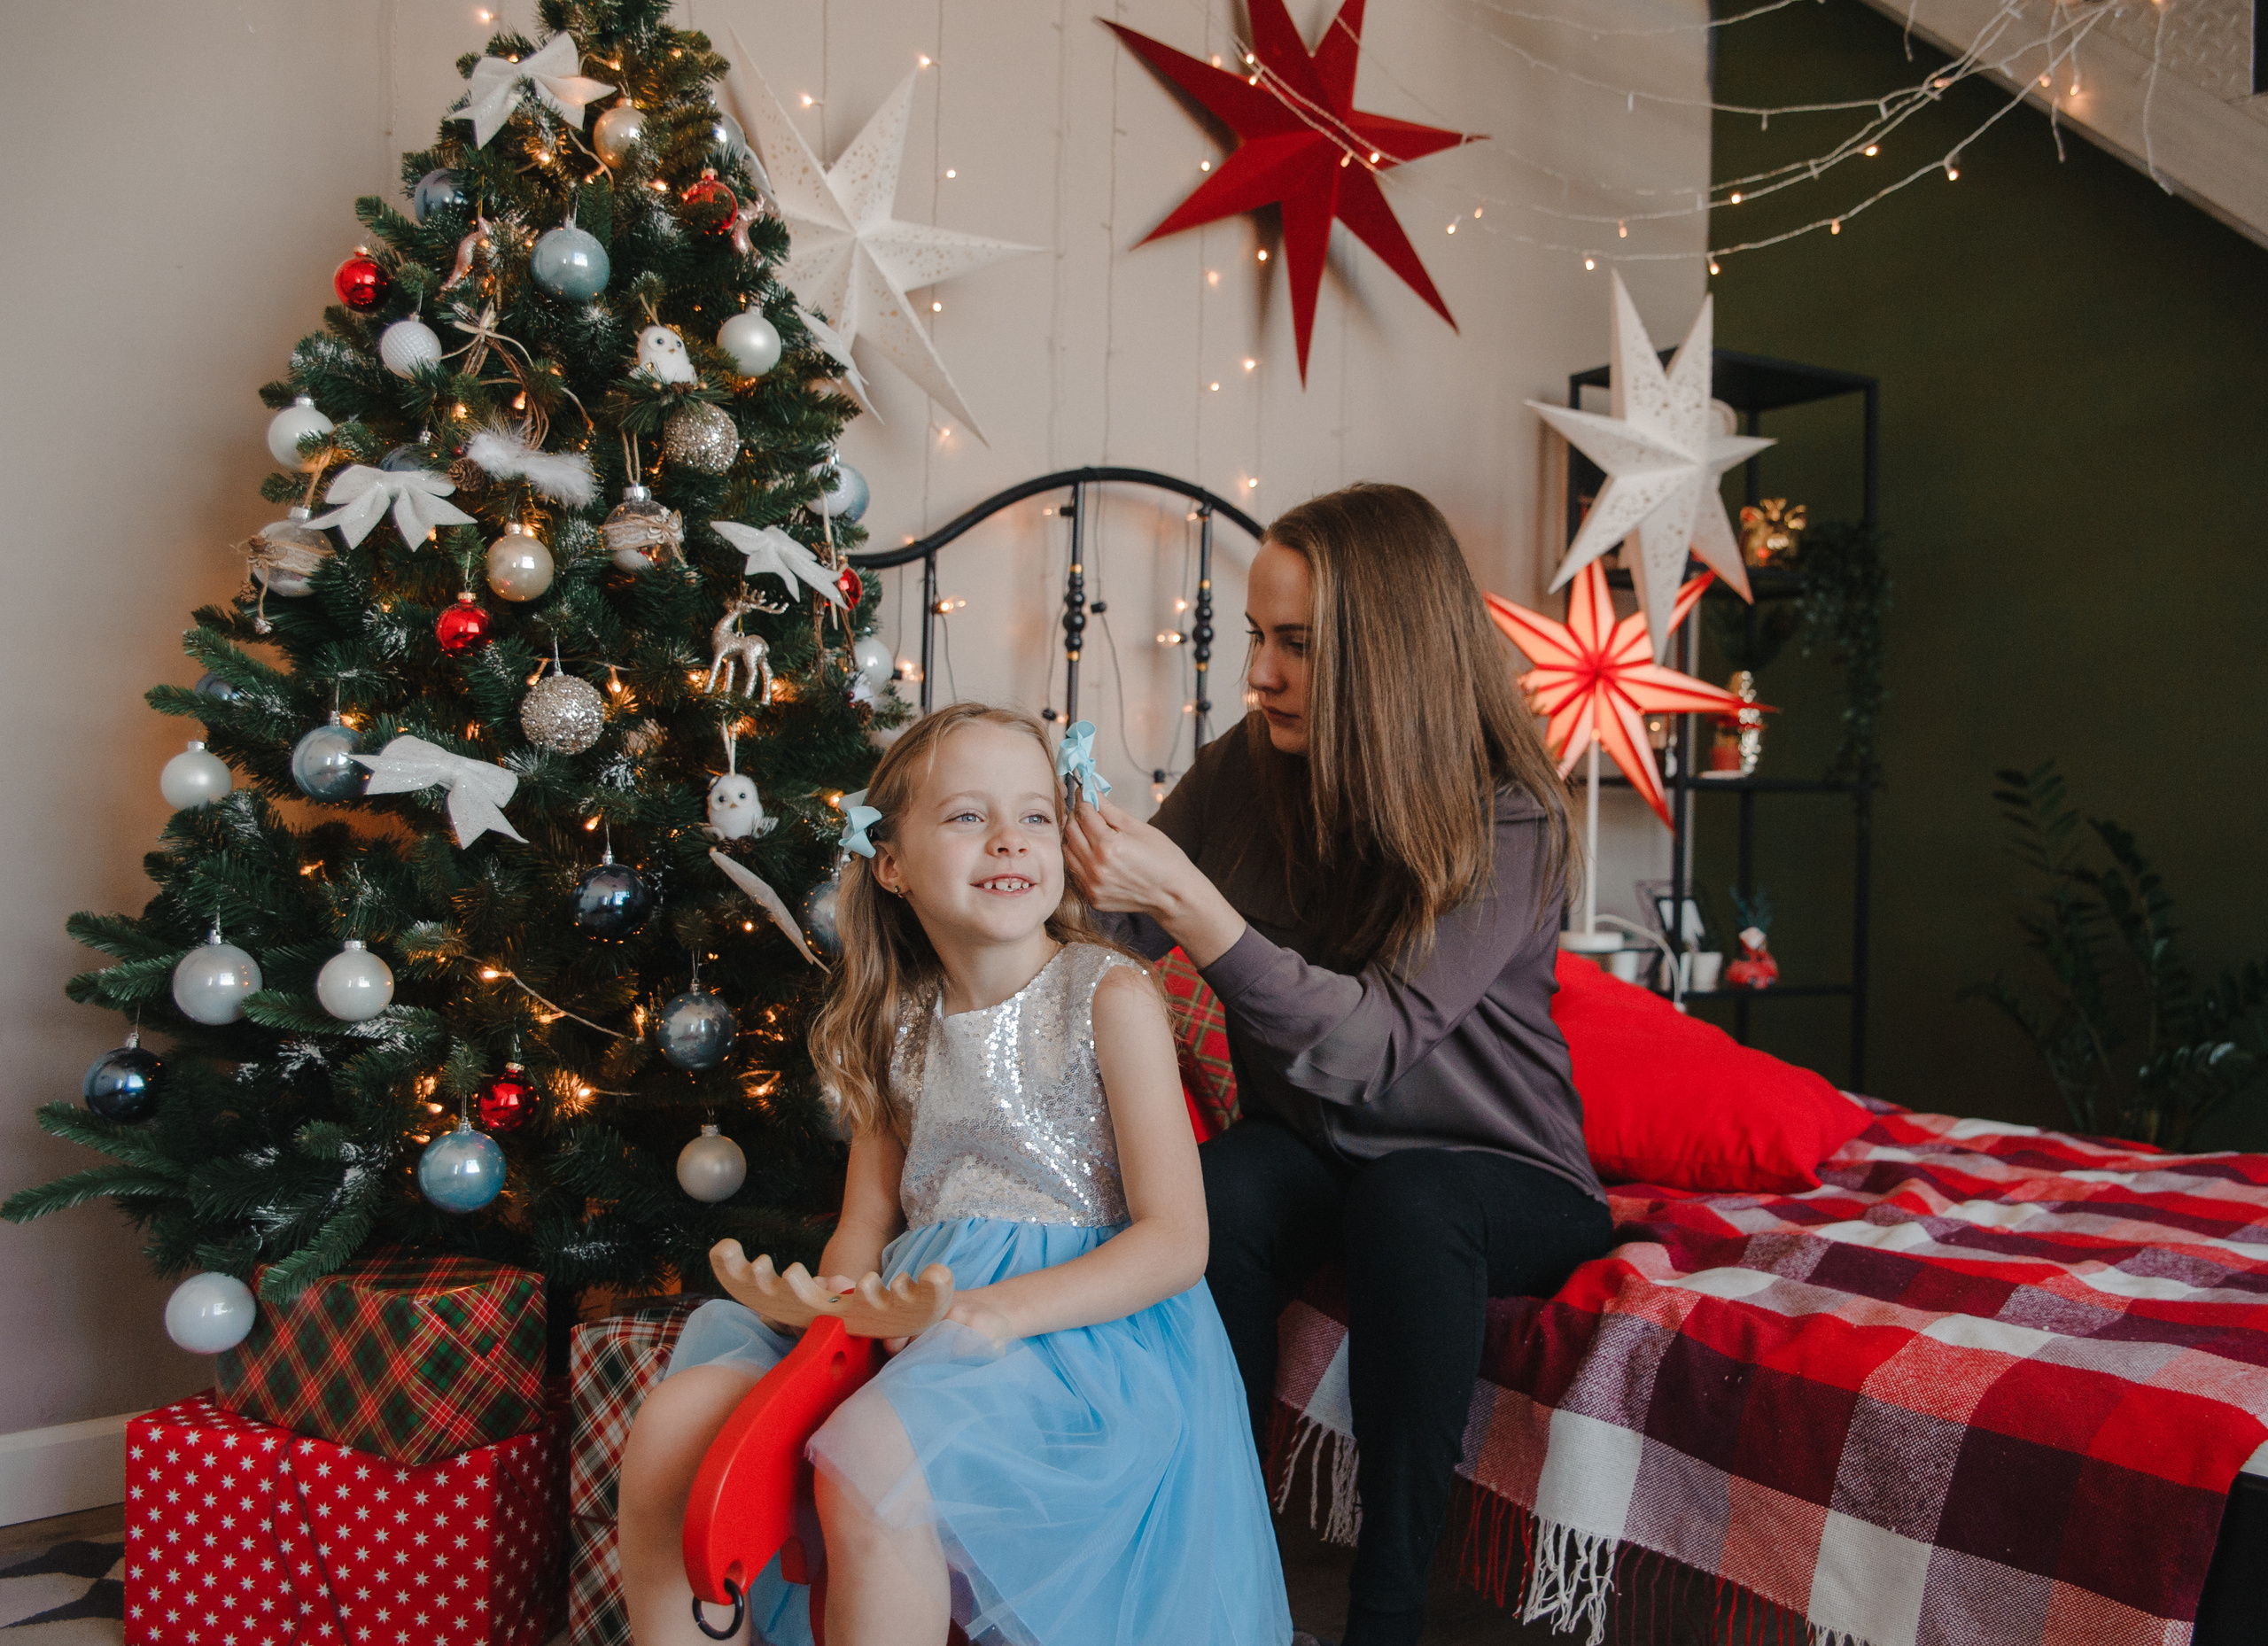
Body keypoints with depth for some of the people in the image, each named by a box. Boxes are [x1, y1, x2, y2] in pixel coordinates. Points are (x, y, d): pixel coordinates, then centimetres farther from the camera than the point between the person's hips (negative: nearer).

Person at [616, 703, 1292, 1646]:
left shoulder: (1110, 996, -5)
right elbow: (865, 1222, 15)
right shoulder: (901, 1023, 12)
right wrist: (835, 1296, -9)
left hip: (1081, 1317, -5)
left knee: (868, 1463, -32)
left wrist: (1005, 1309, -21)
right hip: (914, 1311, 6)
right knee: (672, 1427, -13)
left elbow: (1176, 1240, -9)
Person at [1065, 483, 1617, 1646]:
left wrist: (1188, 903, -38)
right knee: (1210, 1201, -29)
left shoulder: (1508, 821, -19)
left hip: (1495, 1173, -3)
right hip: (1313, 1148, 3)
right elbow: (1118, 935, 0)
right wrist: (1084, 869, -22)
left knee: (1404, 1202, -35)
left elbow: (1368, 1043, -29)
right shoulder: (1247, 772, -6)